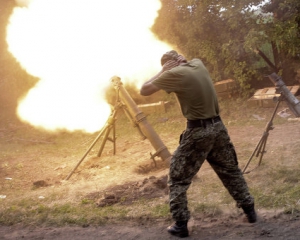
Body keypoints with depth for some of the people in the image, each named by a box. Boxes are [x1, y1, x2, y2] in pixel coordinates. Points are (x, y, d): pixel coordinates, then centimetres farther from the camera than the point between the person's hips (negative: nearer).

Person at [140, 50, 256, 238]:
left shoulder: (174, 74, -11)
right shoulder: (199, 64, 8)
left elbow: (144, 90, -4)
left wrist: (162, 71, 3)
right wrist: (180, 61, 20)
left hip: (198, 131, -6)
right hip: (218, 126, 6)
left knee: (178, 178, 6)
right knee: (230, 171, 22)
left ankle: (181, 224, 6)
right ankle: (249, 210, 28)